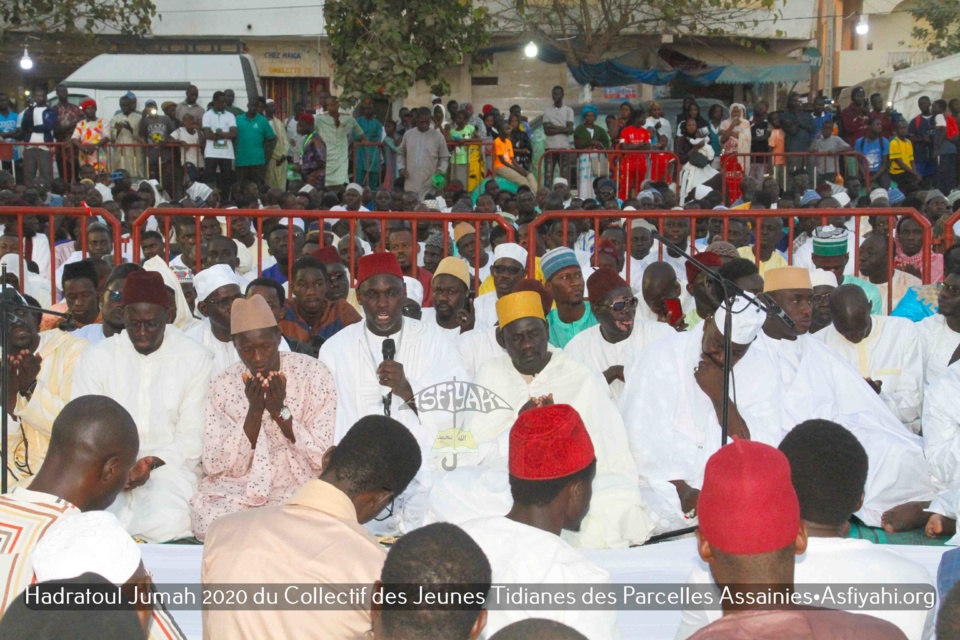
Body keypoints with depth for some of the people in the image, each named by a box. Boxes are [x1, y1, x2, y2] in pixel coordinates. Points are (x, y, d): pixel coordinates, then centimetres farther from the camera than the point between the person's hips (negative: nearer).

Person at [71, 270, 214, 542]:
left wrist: (152, 463, -17)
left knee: (167, 523, -32)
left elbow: (192, 436, 0)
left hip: (169, 467, -1)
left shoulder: (197, 359, 3)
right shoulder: (95, 358, 8)